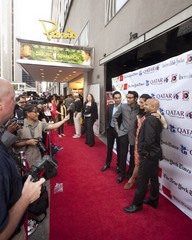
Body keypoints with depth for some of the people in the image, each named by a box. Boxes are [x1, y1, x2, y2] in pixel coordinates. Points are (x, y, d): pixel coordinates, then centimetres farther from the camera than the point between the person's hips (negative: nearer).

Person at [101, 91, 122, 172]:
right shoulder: (110, 106, 1)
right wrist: (107, 127, 8)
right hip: (110, 129, 4)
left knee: (119, 149, 12)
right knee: (109, 148, 17)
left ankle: (118, 165, 30)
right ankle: (107, 163, 35)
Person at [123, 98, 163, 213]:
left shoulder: (150, 119, -22)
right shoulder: (157, 119, 7)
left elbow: (149, 139, -27)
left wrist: (144, 151, -15)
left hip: (148, 155, -9)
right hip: (154, 153, 9)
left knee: (142, 180, 3)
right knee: (154, 178, 19)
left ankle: (137, 204, 17)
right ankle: (153, 200, 36)